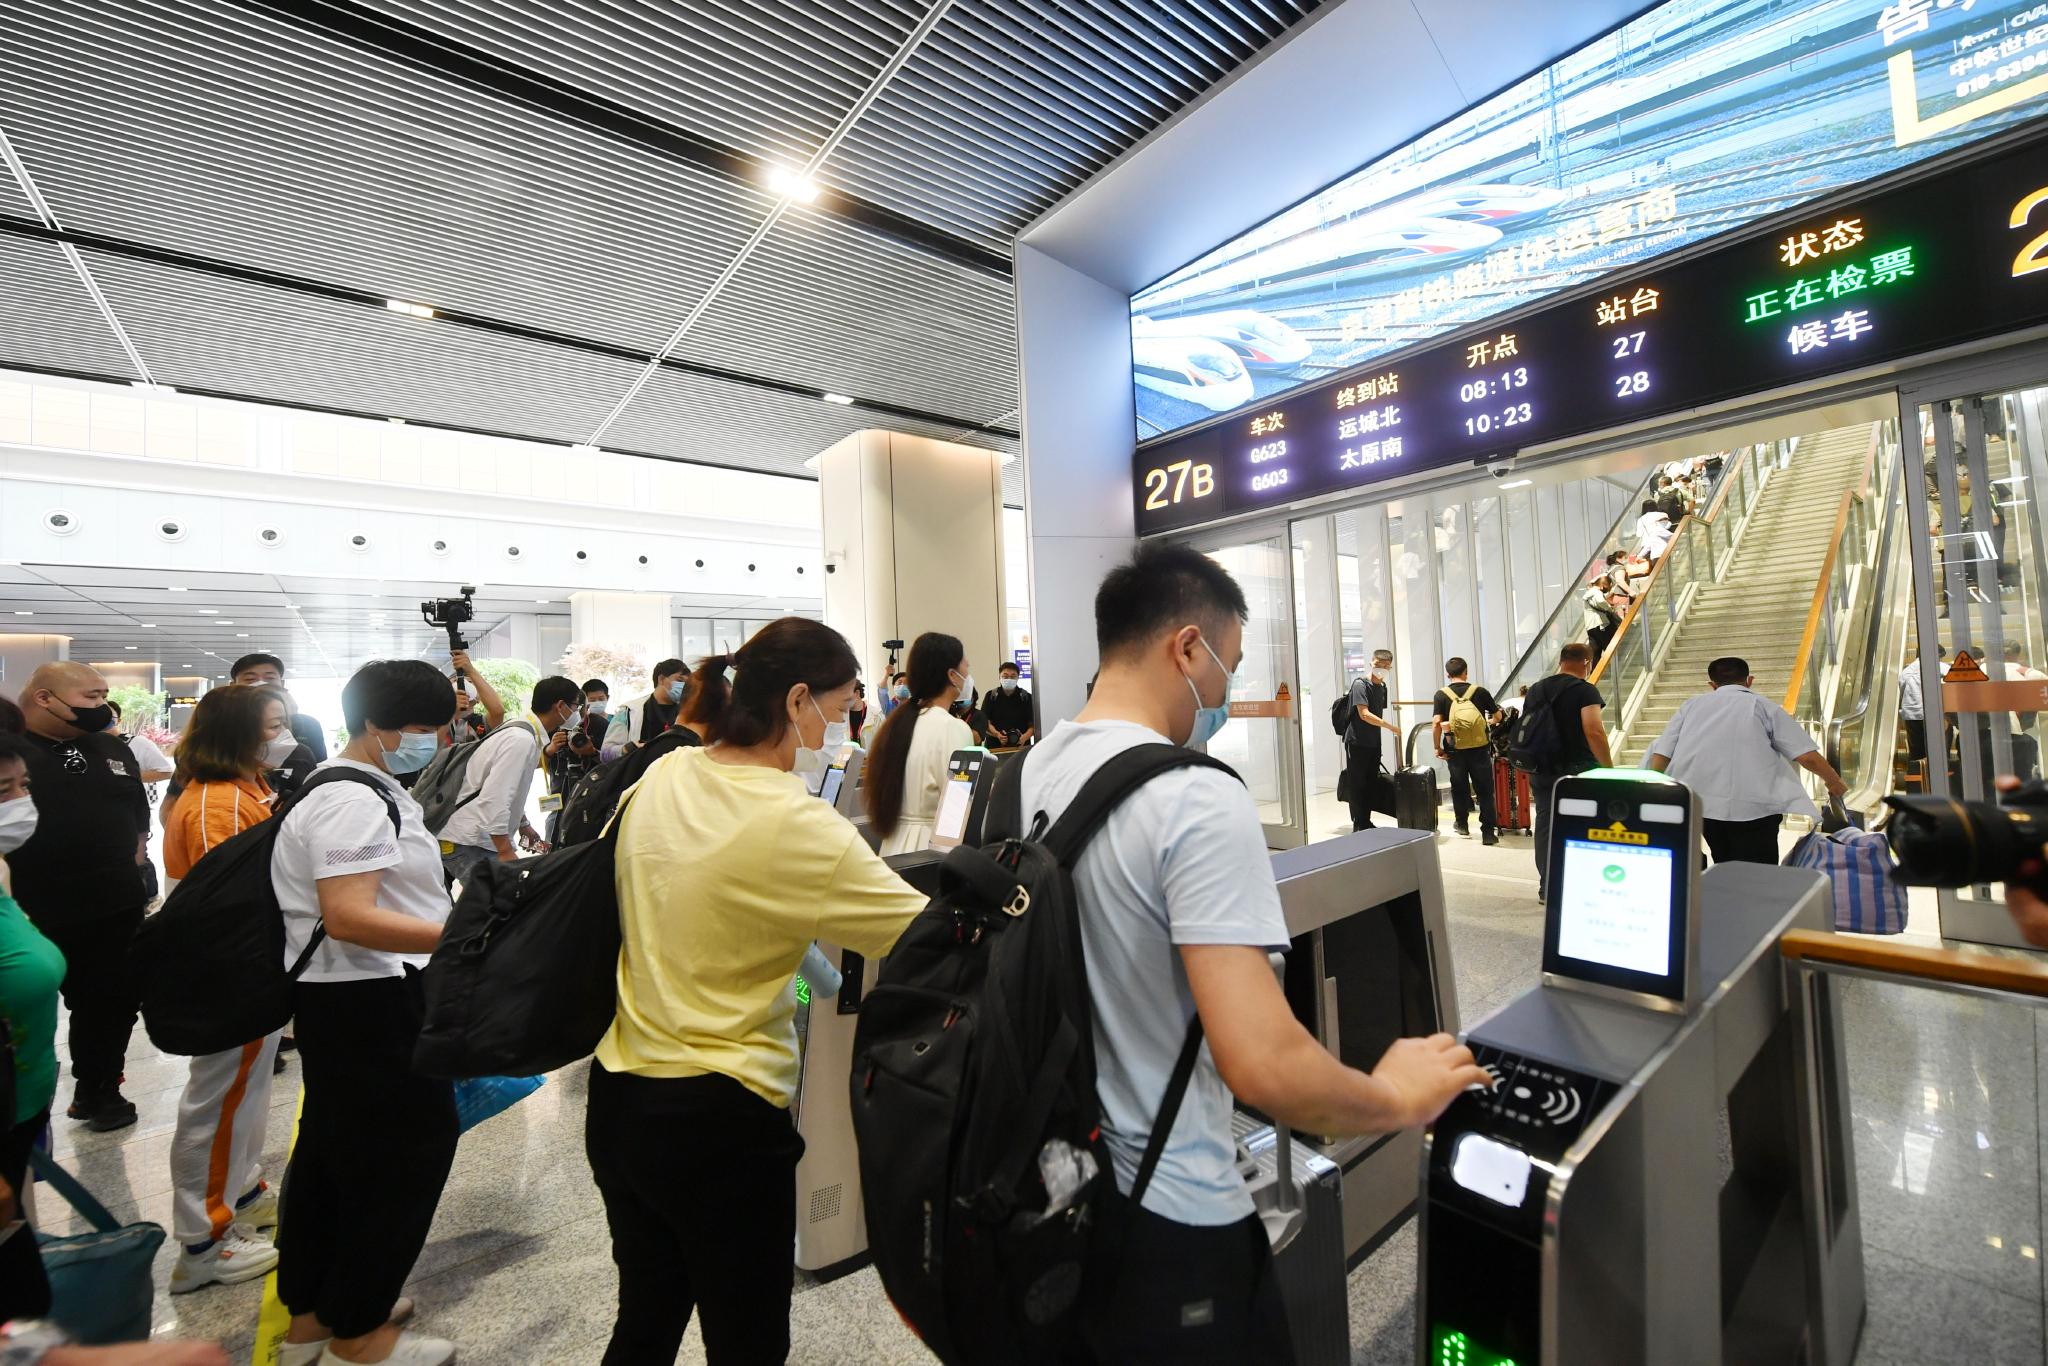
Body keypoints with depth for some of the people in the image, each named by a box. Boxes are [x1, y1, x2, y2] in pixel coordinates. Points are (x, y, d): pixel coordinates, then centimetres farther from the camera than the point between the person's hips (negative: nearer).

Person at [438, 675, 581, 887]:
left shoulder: (526, 735, 10)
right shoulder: (522, 740, -19)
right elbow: (493, 799, -26)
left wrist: (524, 826, 33)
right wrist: (506, 852, -24)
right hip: (469, 845, -9)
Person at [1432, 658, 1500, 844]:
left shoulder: (1441, 694, -5)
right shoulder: (1480, 692, -2)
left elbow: (1436, 723, -13)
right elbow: (1498, 715, 8)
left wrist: (1437, 747, -1)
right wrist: (1487, 721, 29)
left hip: (1455, 750, 0)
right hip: (1480, 749, 0)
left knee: (1459, 789, 17)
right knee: (1485, 791, 6)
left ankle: (1463, 825, 32)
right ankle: (1488, 832, 4)